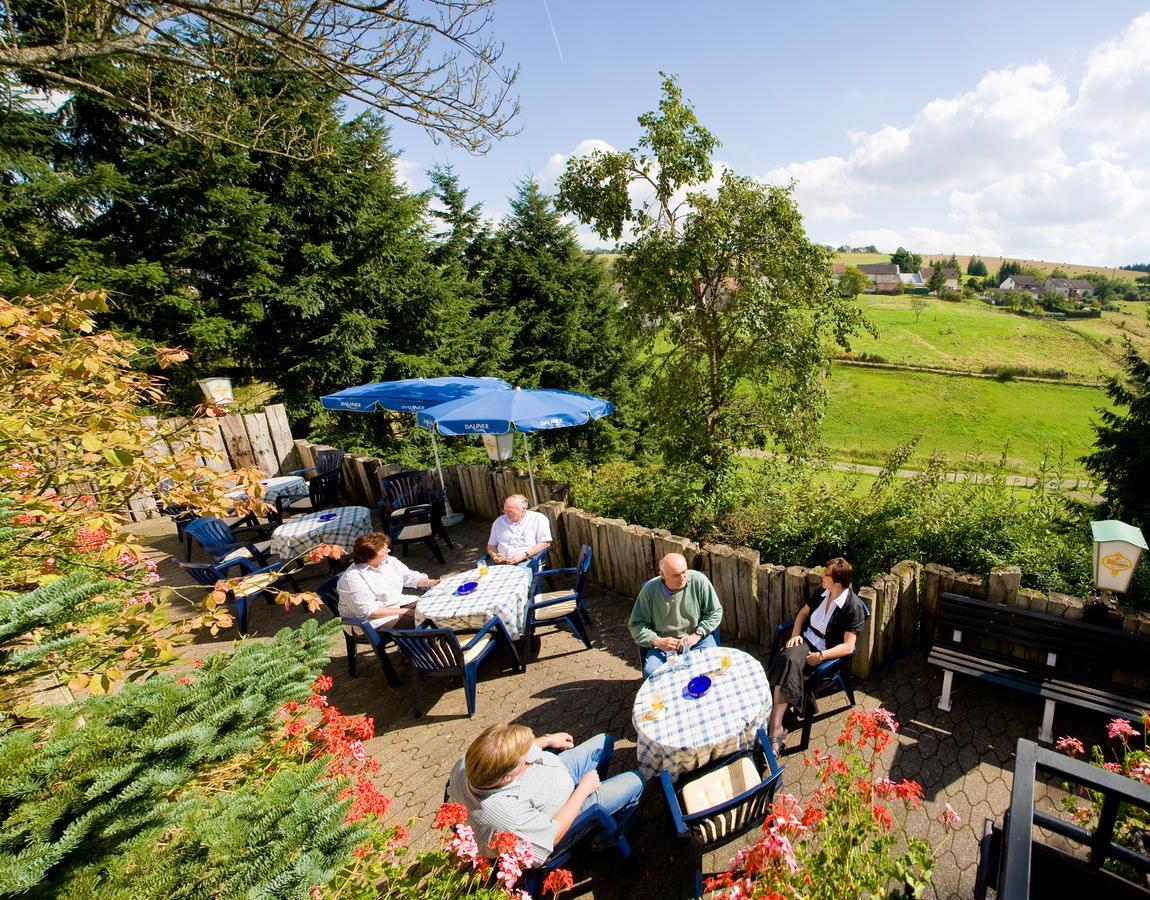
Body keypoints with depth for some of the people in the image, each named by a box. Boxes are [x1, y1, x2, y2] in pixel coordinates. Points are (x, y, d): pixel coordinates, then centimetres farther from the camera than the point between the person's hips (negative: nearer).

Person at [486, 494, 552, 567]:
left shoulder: (538, 519, 3)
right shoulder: (499, 521, 19)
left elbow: (545, 543, -5)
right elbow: (491, 545, 23)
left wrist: (524, 555, -14)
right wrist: (494, 555, -1)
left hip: (526, 561, -3)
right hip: (501, 561, 4)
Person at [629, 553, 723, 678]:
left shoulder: (699, 581, -12)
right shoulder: (649, 590, -11)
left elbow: (715, 612, -1)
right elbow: (636, 624, -3)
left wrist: (697, 635, -12)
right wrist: (658, 641, -17)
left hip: (698, 638, 0)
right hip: (664, 643, 0)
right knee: (650, 673, -25)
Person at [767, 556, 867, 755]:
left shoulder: (854, 607, -14)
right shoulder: (822, 592, 3)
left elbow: (848, 646, -16)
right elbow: (803, 613, 18)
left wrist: (820, 656, -26)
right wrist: (795, 634, 1)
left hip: (828, 651, -5)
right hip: (806, 640, 5)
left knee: (789, 663, -32)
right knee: (788, 659, -29)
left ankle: (776, 730, -29)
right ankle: (777, 730, -29)